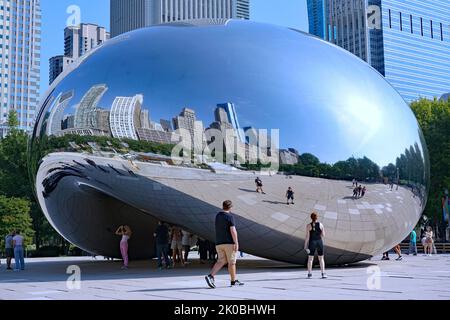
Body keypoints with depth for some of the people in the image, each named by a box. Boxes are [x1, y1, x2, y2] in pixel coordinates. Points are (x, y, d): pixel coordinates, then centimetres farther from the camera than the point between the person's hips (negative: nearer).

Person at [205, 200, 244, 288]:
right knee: (231, 262, 4)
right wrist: (236, 243, -14)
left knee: (221, 261, 4)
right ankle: (234, 281, 12)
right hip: (229, 243, -6)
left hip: (219, 243, 6)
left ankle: (210, 276, -14)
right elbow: (233, 231, -16)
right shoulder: (230, 217, -10)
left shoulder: (218, 216, 12)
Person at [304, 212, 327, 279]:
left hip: (312, 242, -1)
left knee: (310, 258, 7)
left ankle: (309, 274, 5)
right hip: (319, 242, 1)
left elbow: (307, 236, -9)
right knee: (321, 258, 9)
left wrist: (305, 246, -4)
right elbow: (323, 235, 4)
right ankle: (323, 273, 1)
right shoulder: (321, 225, -1)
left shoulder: (309, 226, -7)